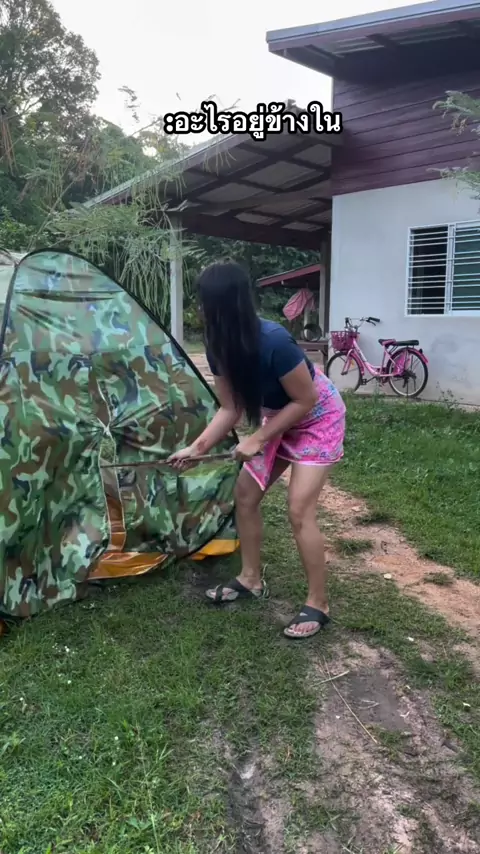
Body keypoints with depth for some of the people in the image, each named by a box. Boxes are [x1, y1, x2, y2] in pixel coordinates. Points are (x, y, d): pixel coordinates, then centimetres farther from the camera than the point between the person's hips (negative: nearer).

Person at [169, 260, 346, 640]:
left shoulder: (274, 342, -37)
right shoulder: (220, 348, -14)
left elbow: (305, 400, -26)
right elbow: (230, 409, -6)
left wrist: (259, 439, -24)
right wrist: (197, 447, -16)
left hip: (317, 419, -7)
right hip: (279, 417, 8)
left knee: (299, 510, -12)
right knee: (245, 495, 7)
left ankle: (318, 605, 4)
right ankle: (251, 580, 25)